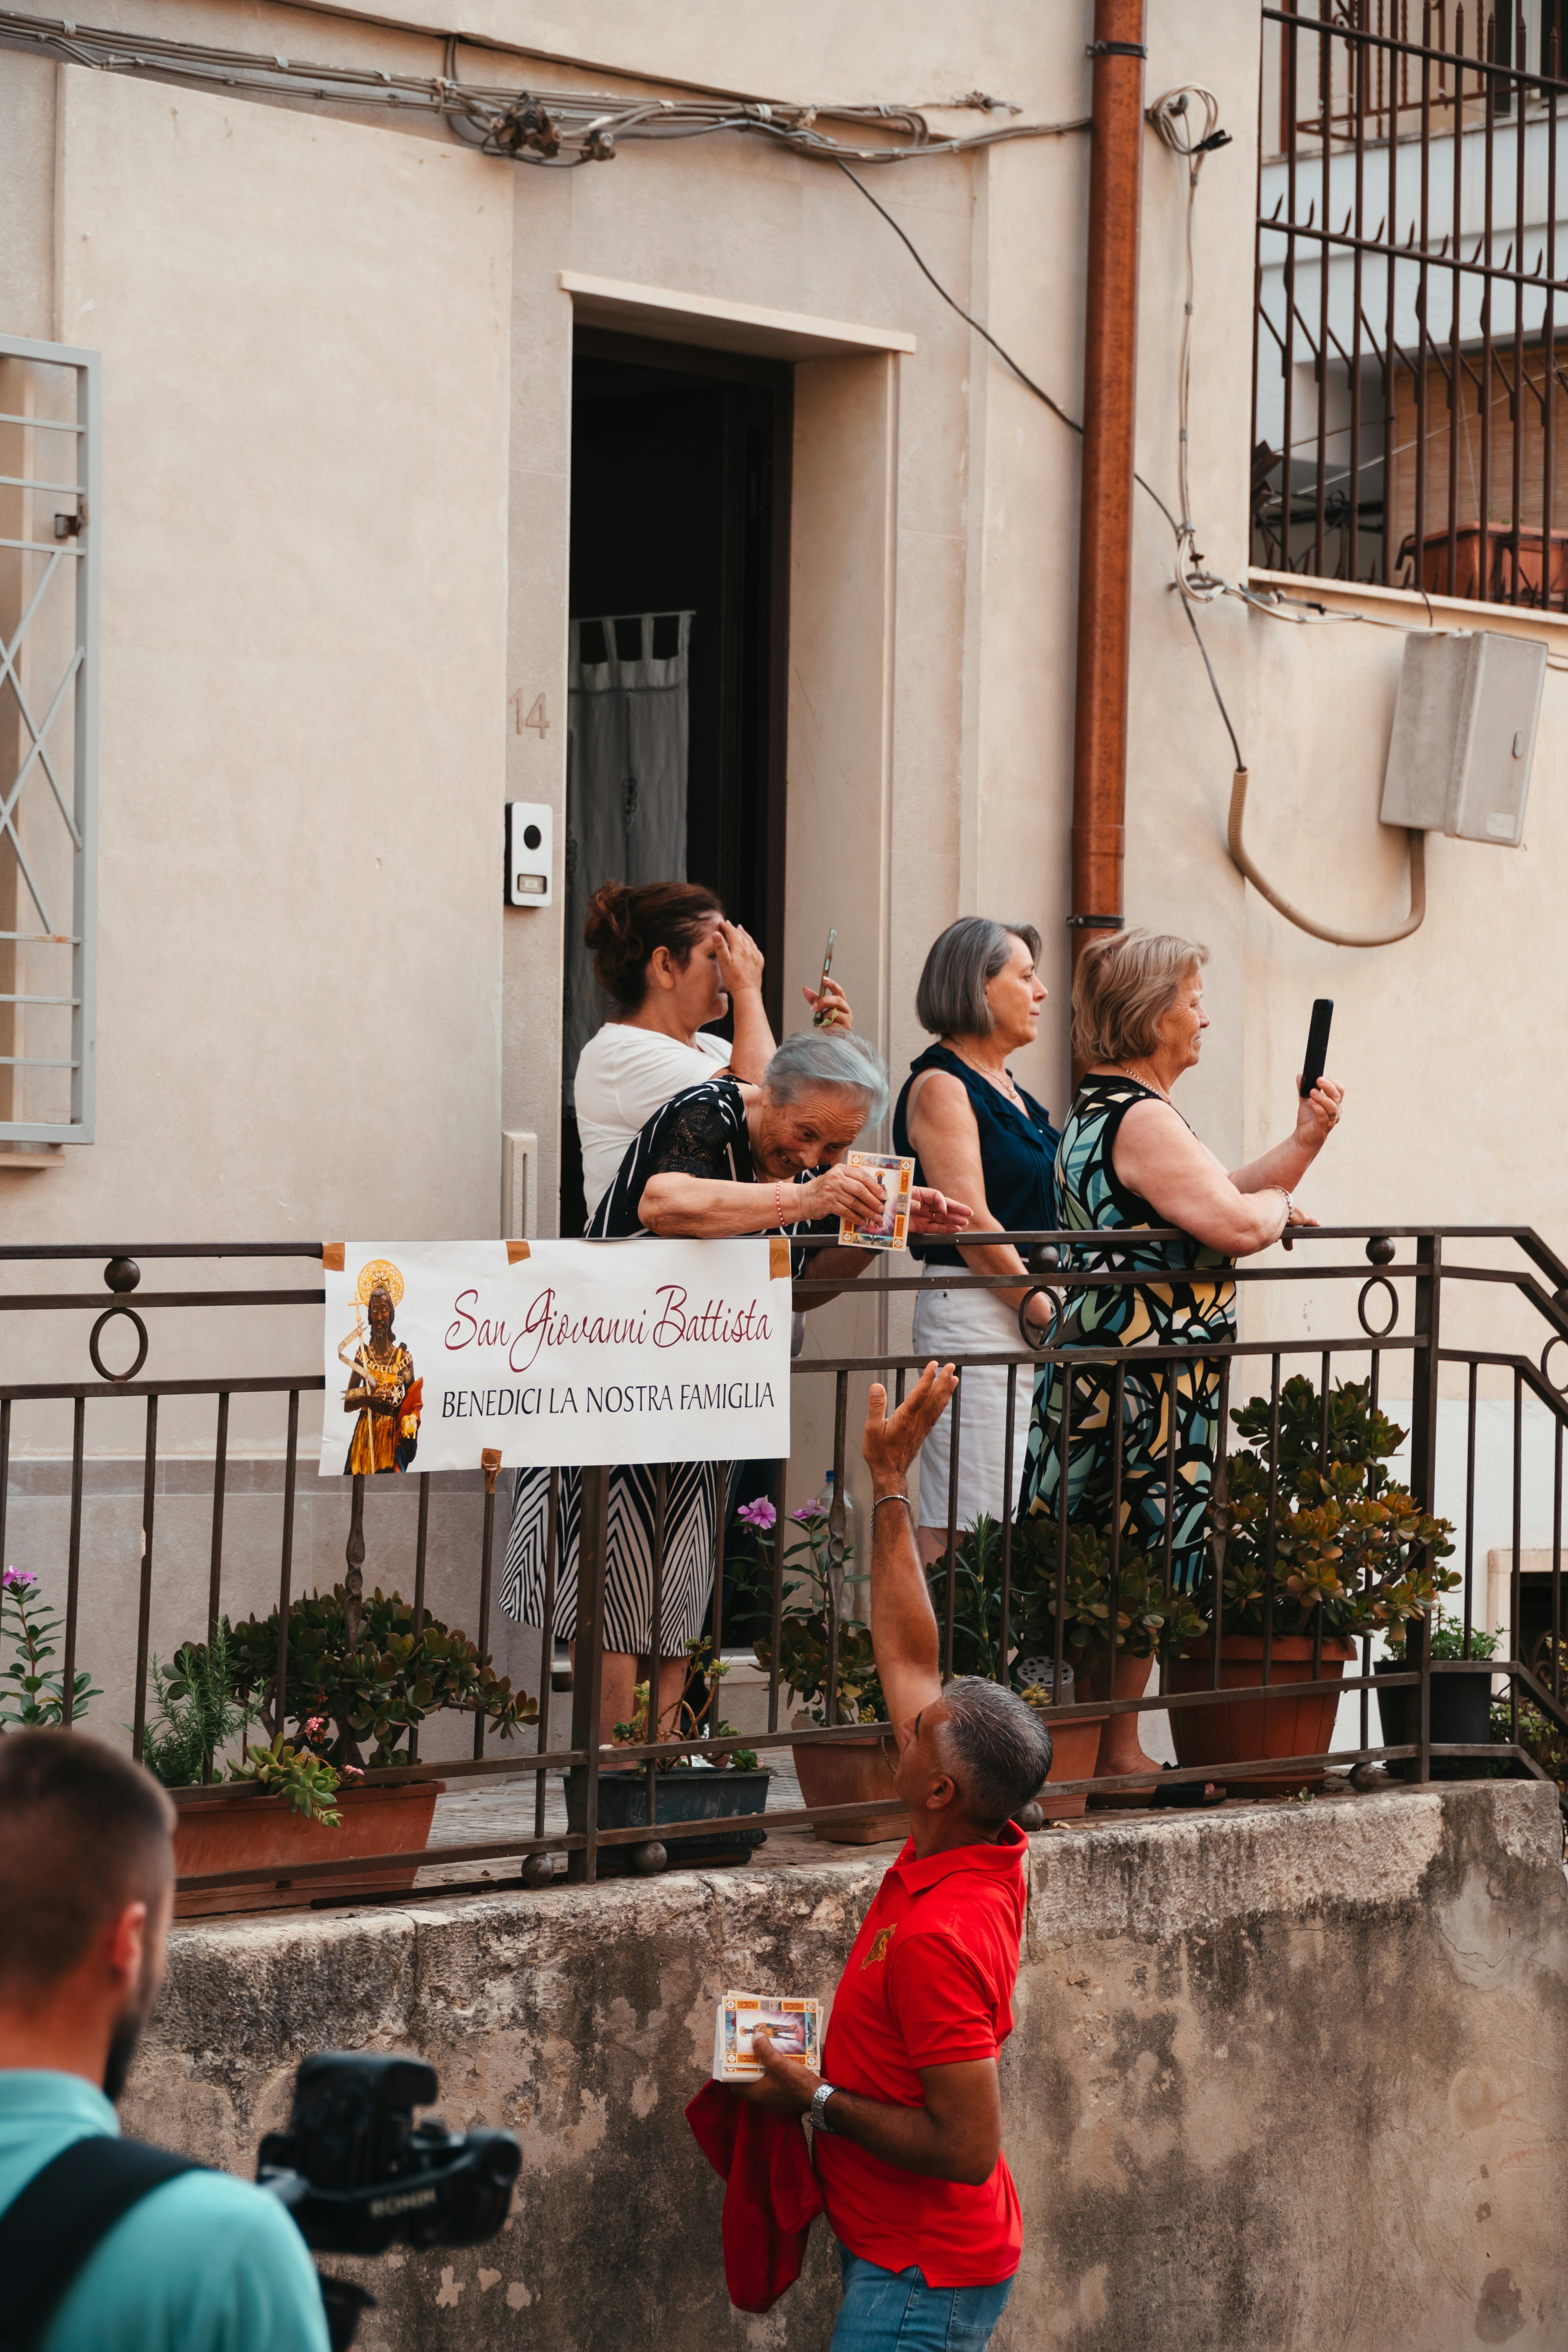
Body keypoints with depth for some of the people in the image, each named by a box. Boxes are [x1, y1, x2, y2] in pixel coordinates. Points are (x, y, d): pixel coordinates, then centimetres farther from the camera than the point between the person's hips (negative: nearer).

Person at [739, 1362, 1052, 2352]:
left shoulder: (939, 1937, -28)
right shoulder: (990, 1855, -3)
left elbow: (969, 2149, -27)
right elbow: (908, 1658, 8)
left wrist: (817, 2098, -18)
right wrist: (891, 1484, 9)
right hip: (918, 2257, 9)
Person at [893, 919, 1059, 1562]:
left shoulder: (1009, 1091, 19)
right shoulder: (940, 1087, -8)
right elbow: (971, 1224, -14)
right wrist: (1048, 1312, -14)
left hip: (1028, 1311, 9)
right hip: (975, 1315, -9)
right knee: (962, 1530, -11)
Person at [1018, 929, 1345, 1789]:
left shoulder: (1097, 1112, 19)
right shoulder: (1142, 1119, -16)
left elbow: (1217, 1200, 23)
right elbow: (1234, 1224, -21)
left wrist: (1303, 1141, 13)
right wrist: (1281, 1204, 1)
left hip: (1102, 1367, 10)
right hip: (1145, 1384, -10)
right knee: (1138, 1563, -5)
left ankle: (1108, 1747, 14)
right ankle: (1115, 1751, 0)